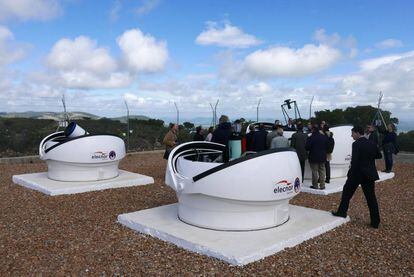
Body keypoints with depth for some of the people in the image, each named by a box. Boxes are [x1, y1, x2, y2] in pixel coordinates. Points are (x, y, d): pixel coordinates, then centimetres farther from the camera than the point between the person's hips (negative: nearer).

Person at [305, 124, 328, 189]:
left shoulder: (311, 138, -15)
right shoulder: (324, 137, 5)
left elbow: (307, 147, -16)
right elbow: (327, 146, 11)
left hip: (314, 157, -5)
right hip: (322, 157, 5)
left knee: (315, 171, 1)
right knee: (322, 171, 10)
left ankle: (315, 185, 5)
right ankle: (322, 185, 12)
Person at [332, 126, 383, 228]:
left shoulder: (356, 144, -14)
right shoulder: (372, 144, 5)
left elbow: (354, 161, -19)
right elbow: (379, 155, 18)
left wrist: (351, 173, -10)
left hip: (357, 173, -5)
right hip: (370, 174, 6)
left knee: (347, 192, 14)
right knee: (371, 197, 7)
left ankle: (342, 212, 23)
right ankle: (375, 222, 8)